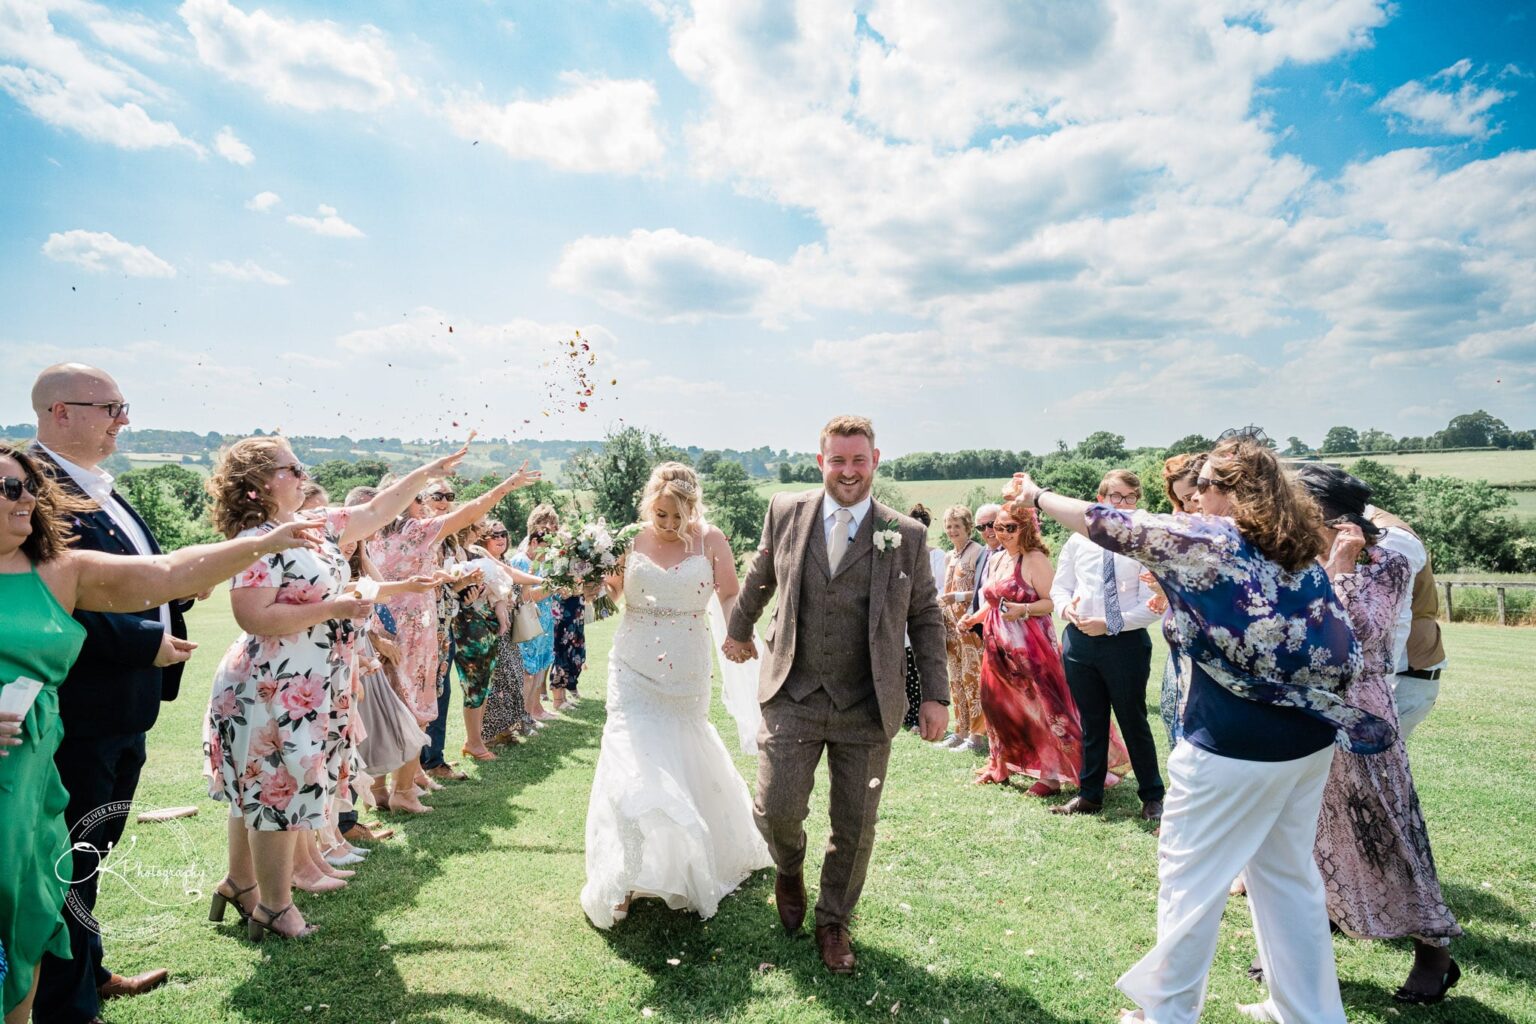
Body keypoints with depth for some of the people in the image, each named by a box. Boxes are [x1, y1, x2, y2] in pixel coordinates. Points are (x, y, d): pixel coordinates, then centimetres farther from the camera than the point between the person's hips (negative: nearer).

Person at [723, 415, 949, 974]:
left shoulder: (907, 535, -2)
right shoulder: (786, 513, 0)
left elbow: (925, 617, 4)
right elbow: (758, 579, 17)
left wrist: (935, 695, 0)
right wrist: (739, 630, 27)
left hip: (868, 707, 0)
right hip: (793, 696, 0)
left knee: (855, 824, 10)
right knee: (776, 809, -3)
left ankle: (833, 920, 36)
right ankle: (790, 870, 34)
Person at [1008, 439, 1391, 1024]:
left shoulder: (1207, 539, -14)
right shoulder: (1301, 551, 6)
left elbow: (1107, 526, -8)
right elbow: (1342, 653, 9)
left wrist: (1036, 496, 4)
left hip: (1235, 748, -7)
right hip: (1310, 742, 8)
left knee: (1188, 875, 8)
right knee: (1288, 873, 21)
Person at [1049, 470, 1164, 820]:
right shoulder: (1078, 540, 4)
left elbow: (1152, 606, -12)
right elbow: (1059, 587, 11)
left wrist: (1110, 624, -19)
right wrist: (1066, 607, -9)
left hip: (1126, 642, -4)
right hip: (1079, 640, 4)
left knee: (1134, 722, 9)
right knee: (1091, 722, 16)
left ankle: (1152, 796, 30)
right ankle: (1090, 794, 31)